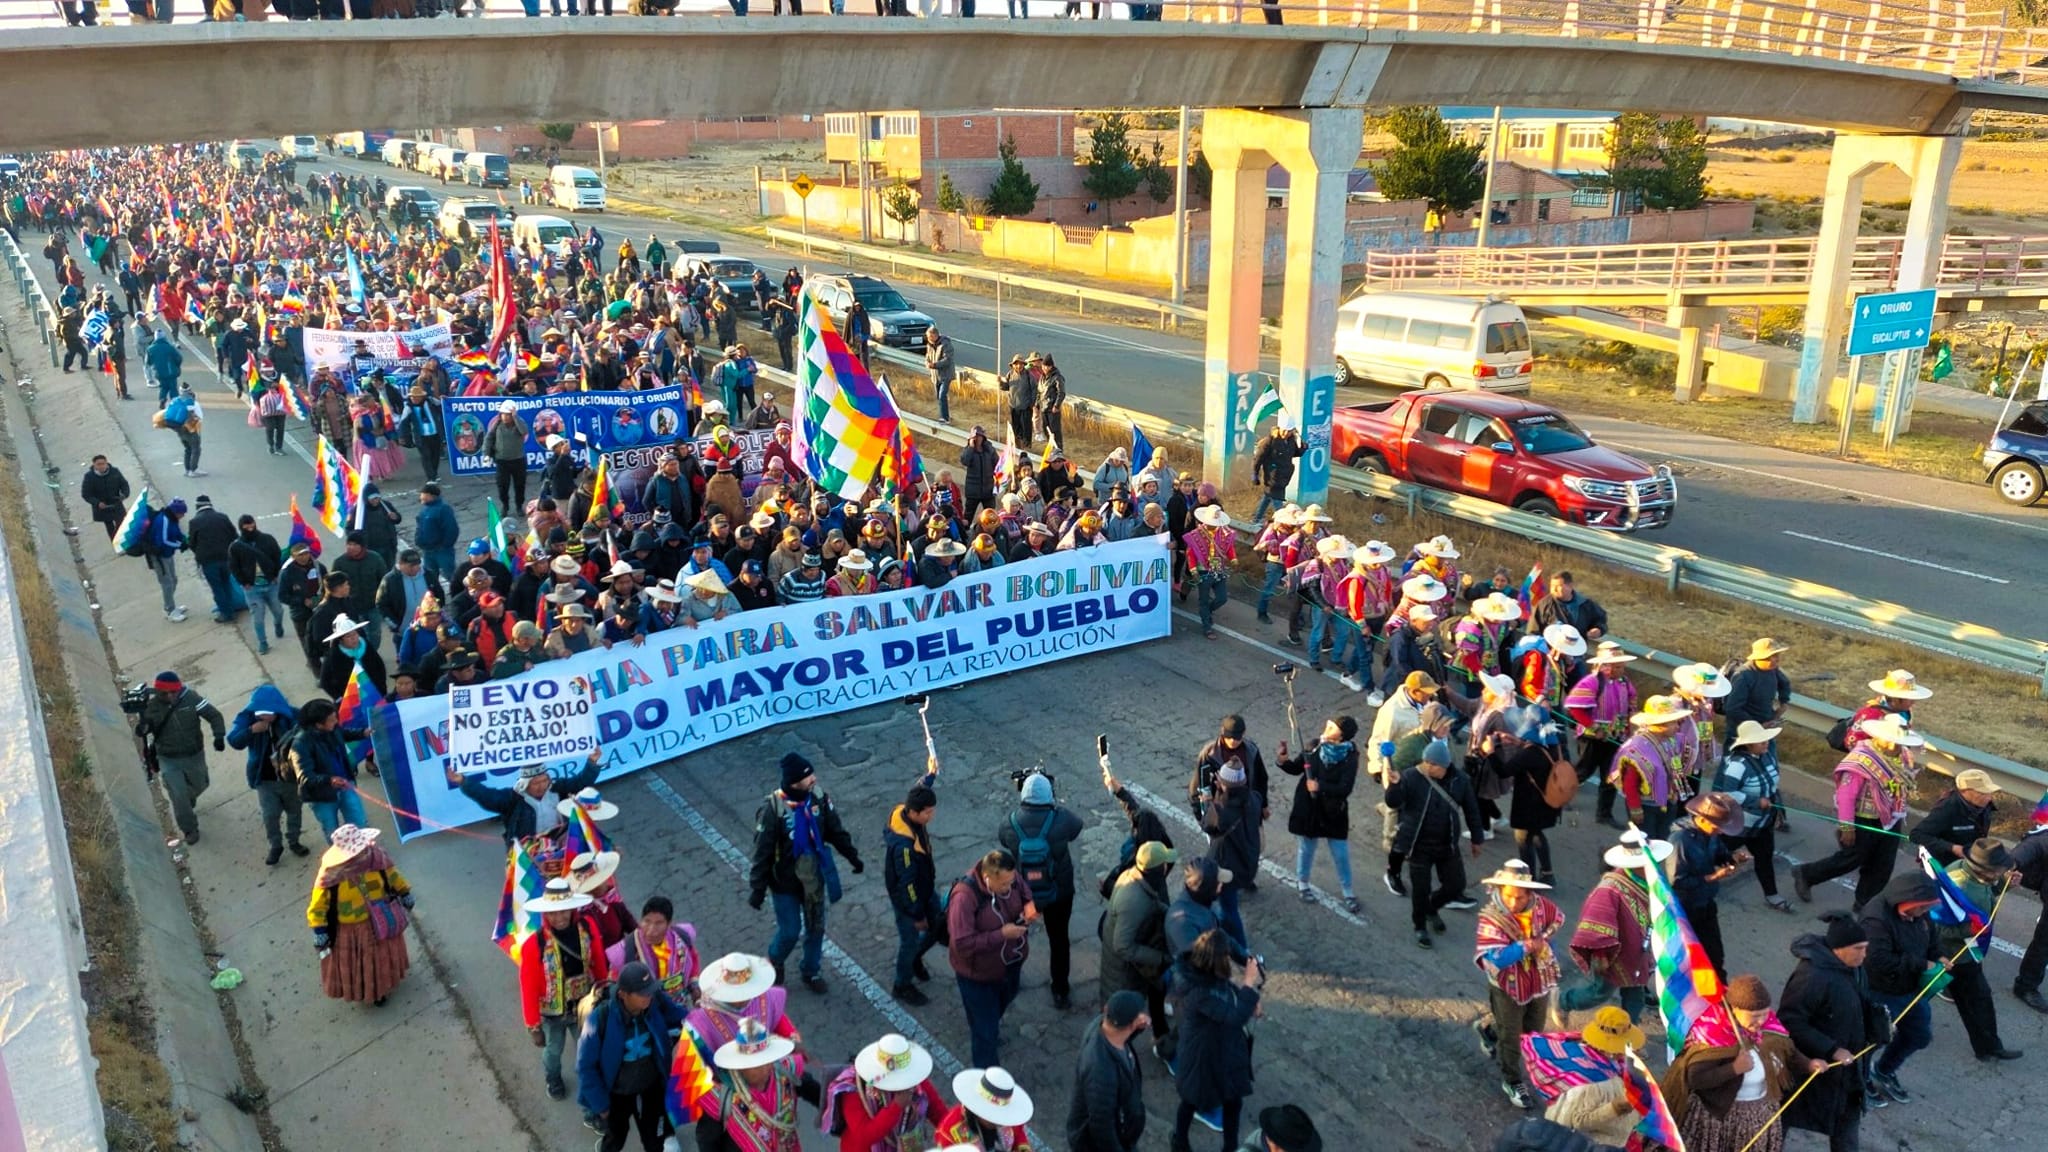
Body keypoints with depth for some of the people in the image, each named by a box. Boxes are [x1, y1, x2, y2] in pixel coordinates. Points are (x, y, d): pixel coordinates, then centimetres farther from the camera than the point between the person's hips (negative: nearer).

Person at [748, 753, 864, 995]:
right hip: (785, 882, -4)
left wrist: (852, 856, 12)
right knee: (790, 931, 7)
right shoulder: (773, 809, -26)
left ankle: (811, 972, 40)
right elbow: (762, 852, -19)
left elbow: (836, 831, 3)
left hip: (814, 878, 4)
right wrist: (757, 888, -15)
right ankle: (774, 961, 40)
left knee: (816, 928, 16)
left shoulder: (818, 798, -13)